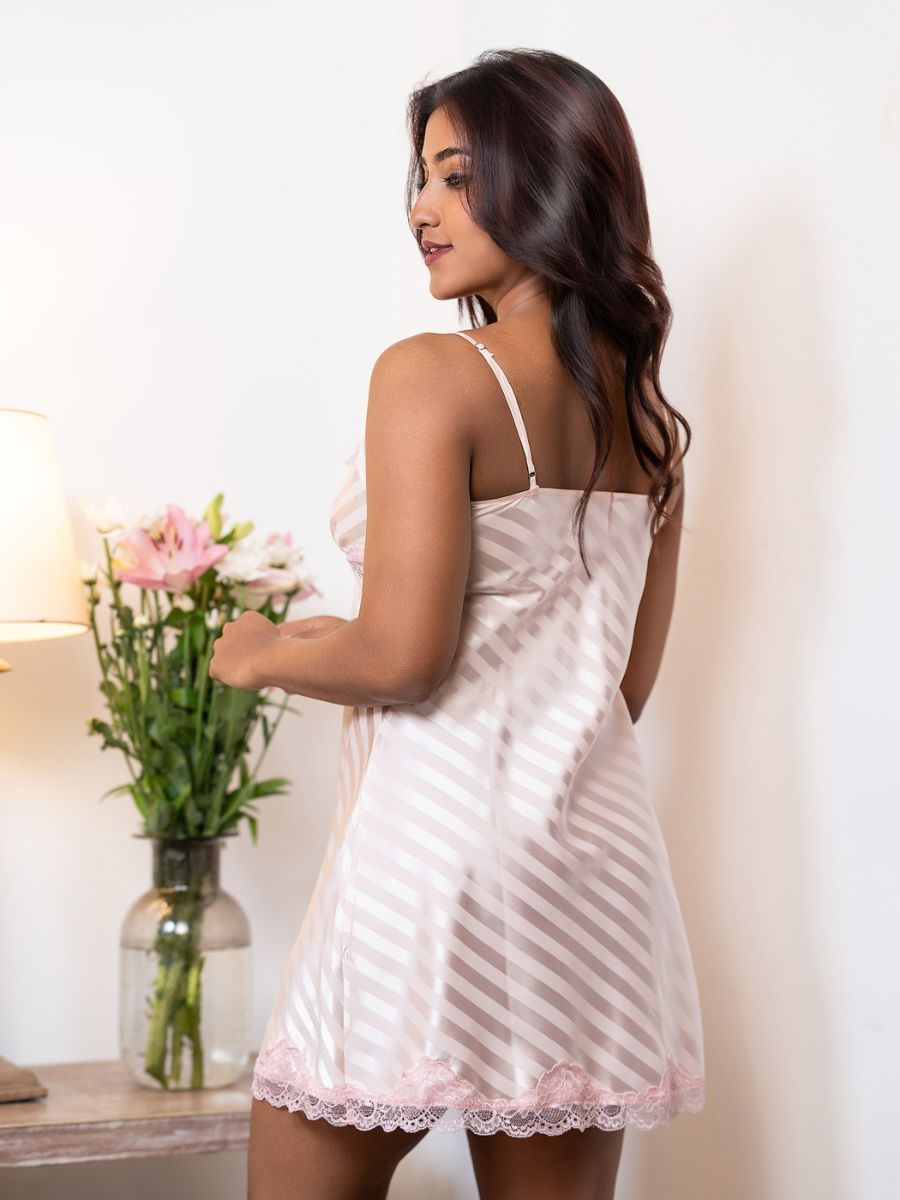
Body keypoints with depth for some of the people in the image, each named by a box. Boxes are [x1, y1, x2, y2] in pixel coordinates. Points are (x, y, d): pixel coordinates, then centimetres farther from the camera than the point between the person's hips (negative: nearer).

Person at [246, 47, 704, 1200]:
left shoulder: (432, 374, -11)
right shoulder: (647, 415, 10)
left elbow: (402, 657, -17)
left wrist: (270, 655, 3)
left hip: (438, 837, -7)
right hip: (597, 850, 7)